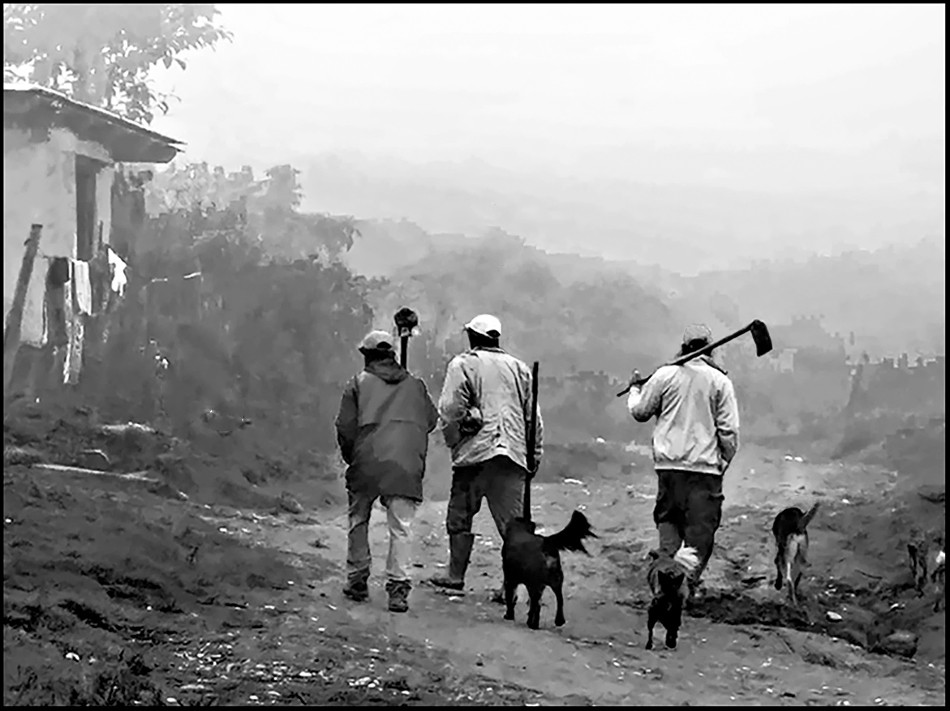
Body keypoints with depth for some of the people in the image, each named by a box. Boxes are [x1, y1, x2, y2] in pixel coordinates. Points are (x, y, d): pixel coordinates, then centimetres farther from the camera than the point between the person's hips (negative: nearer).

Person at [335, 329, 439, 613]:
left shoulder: (359, 383, 10)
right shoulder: (415, 385, 18)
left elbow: (345, 427, 4)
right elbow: (432, 420, 16)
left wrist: (350, 457, 17)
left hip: (367, 461, -1)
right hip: (407, 463, 1)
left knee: (359, 520, 16)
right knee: (400, 528, 1)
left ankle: (357, 581, 19)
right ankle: (398, 587, -8)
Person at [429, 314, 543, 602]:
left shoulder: (463, 364, 1)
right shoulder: (518, 367, 15)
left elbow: (450, 408, -10)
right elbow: (533, 417, 14)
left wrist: (453, 439, 5)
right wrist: (535, 455, 18)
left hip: (476, 451, -3)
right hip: (513, 454, 3)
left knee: (460, 516, 11)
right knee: (512, 520, 1)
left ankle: (456, 575, 17)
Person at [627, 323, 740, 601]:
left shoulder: (665, 375, 0)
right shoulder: (719, 380, -2)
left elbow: (640, 411, 9)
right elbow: (729, 429, -3)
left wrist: (635, 389, 28)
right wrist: (726, 459, 9)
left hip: (669, 464, 1)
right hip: (706, 465, -1)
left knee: (668, 518, 14)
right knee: (700, 525, 5)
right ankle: (690, 582, 4)